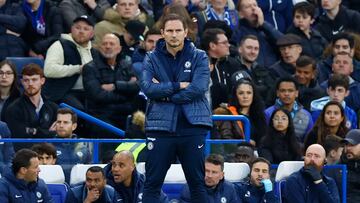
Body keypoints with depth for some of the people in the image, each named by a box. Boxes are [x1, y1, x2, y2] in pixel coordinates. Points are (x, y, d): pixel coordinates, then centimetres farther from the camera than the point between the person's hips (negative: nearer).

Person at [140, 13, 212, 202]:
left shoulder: (199, 57, 4)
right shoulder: (152, 59, 7)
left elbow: (198, 88, -11)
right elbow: (147, 87, -9)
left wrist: (164, 92, -8)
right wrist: (177, 86, -12)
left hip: (192, 127, -1)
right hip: (160, 127, 1)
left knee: (197, 183, 6)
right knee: (152, 183, 0)